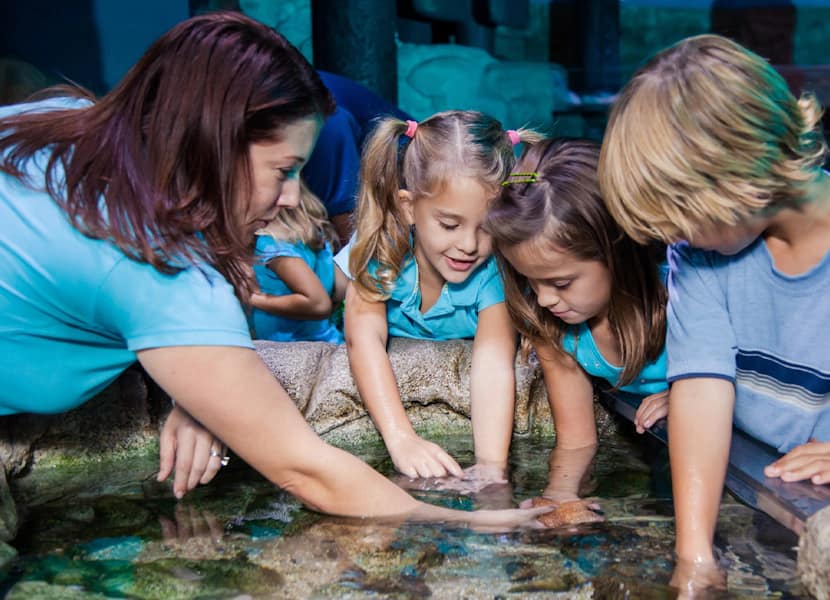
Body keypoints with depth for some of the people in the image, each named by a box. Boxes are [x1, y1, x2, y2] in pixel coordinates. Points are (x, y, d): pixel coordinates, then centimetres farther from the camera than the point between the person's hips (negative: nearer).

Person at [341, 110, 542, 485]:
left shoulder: (495, 271, -28)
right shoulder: (379, 249, -27)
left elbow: (494, 359, -41)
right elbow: (365, 336, -39)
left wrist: (491, 464, -57)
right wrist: (401, 438, -54)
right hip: (392, 367, 2)